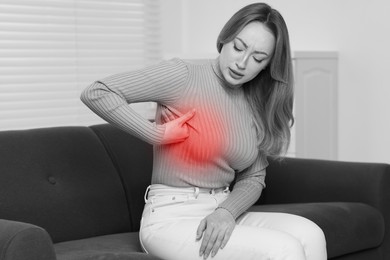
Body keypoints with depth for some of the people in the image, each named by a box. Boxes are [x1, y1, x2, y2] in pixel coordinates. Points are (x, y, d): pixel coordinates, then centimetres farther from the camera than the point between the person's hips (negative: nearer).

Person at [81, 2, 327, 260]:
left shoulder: (259, 105, 9)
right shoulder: (184, 75, -10)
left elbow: (253, 178, 9)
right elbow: (96, 93, -14)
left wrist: (227, 212, -11)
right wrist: (157, 134, -16)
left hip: (224, 211, 6)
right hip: (172, 217, -6)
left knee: (310, 235, -20)